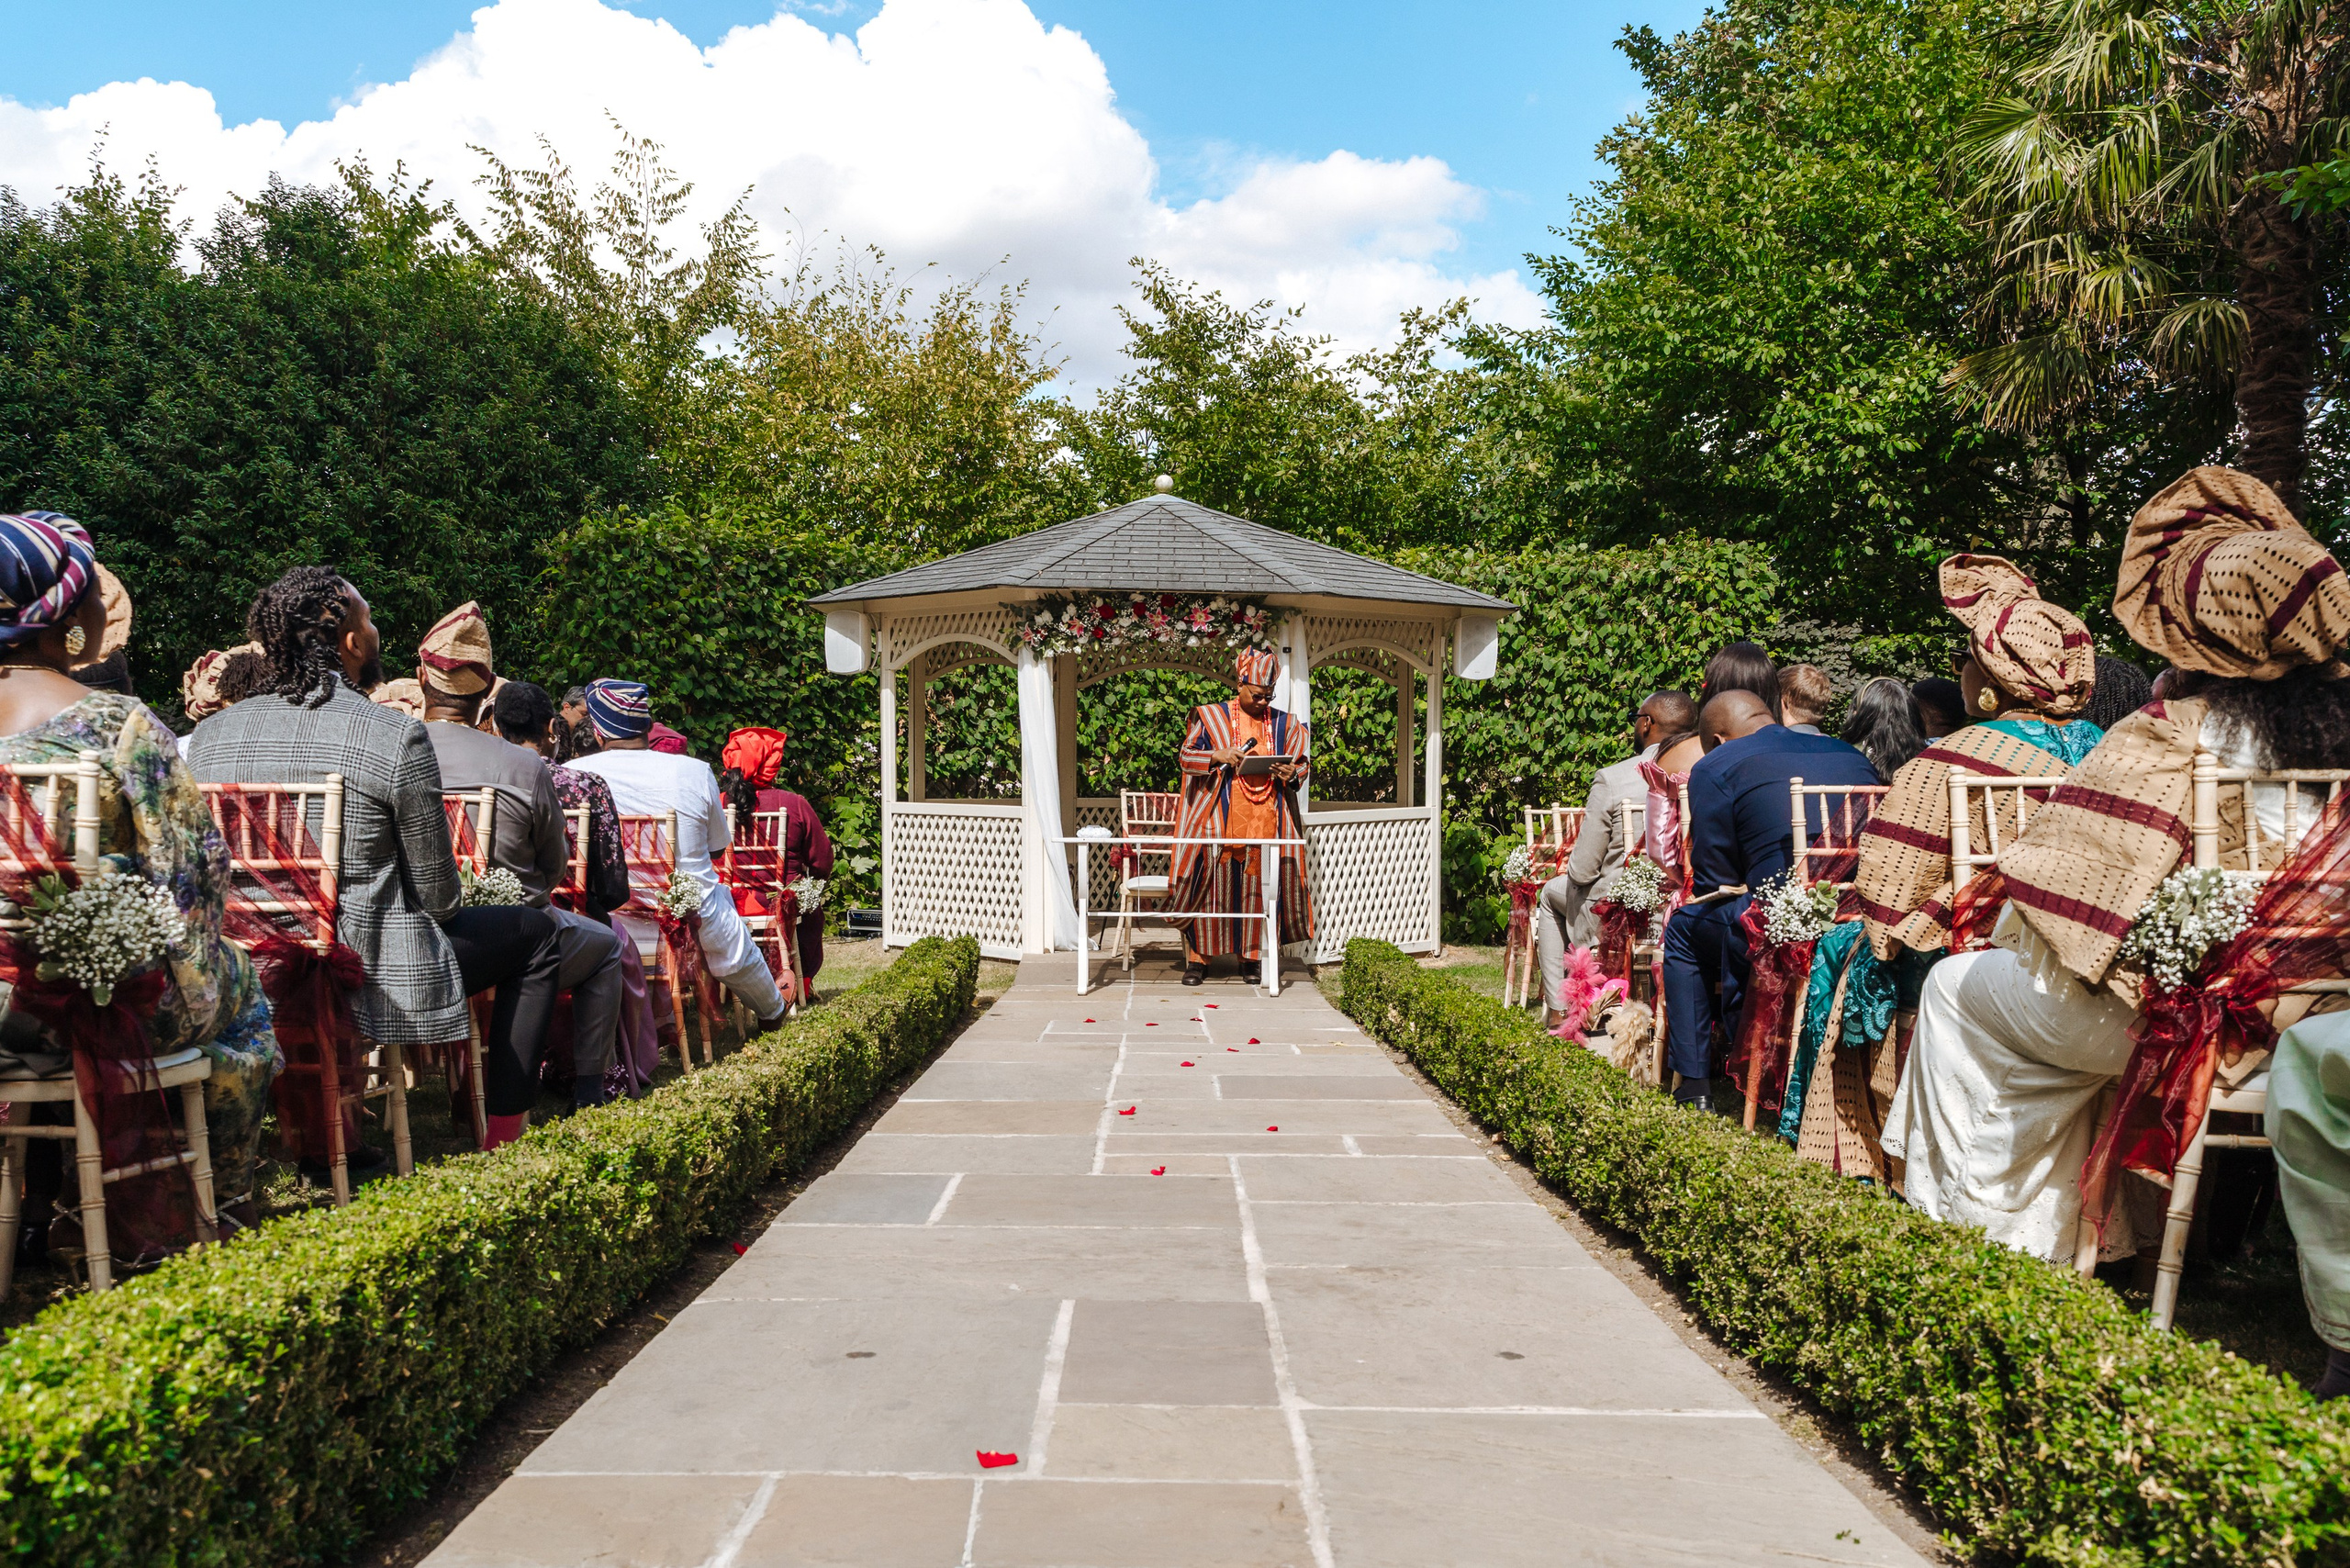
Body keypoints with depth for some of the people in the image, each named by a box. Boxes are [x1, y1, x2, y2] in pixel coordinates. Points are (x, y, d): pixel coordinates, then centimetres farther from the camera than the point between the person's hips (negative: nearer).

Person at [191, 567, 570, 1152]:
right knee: (537, 933, 14)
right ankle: (504, 1135, 18)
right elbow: (438, 895, -10)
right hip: (371, 981, -6)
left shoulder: (209, 736, 0)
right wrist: (448, 905, 13)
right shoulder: (397, 738, -17)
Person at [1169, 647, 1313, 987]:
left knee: (1261, 888, 3)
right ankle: (1197, 958, 2)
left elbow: (1302, 763, 16)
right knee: (1211, 885, -4)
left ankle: (1258, 954, 15)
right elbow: (1185, 756, 3)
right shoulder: (1211, 717, 4)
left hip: (1266, 820, 3)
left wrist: (1291, 774, -7)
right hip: (1220, 818, -2)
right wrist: (1218, 756, -14)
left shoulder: (1283, 724, 12)